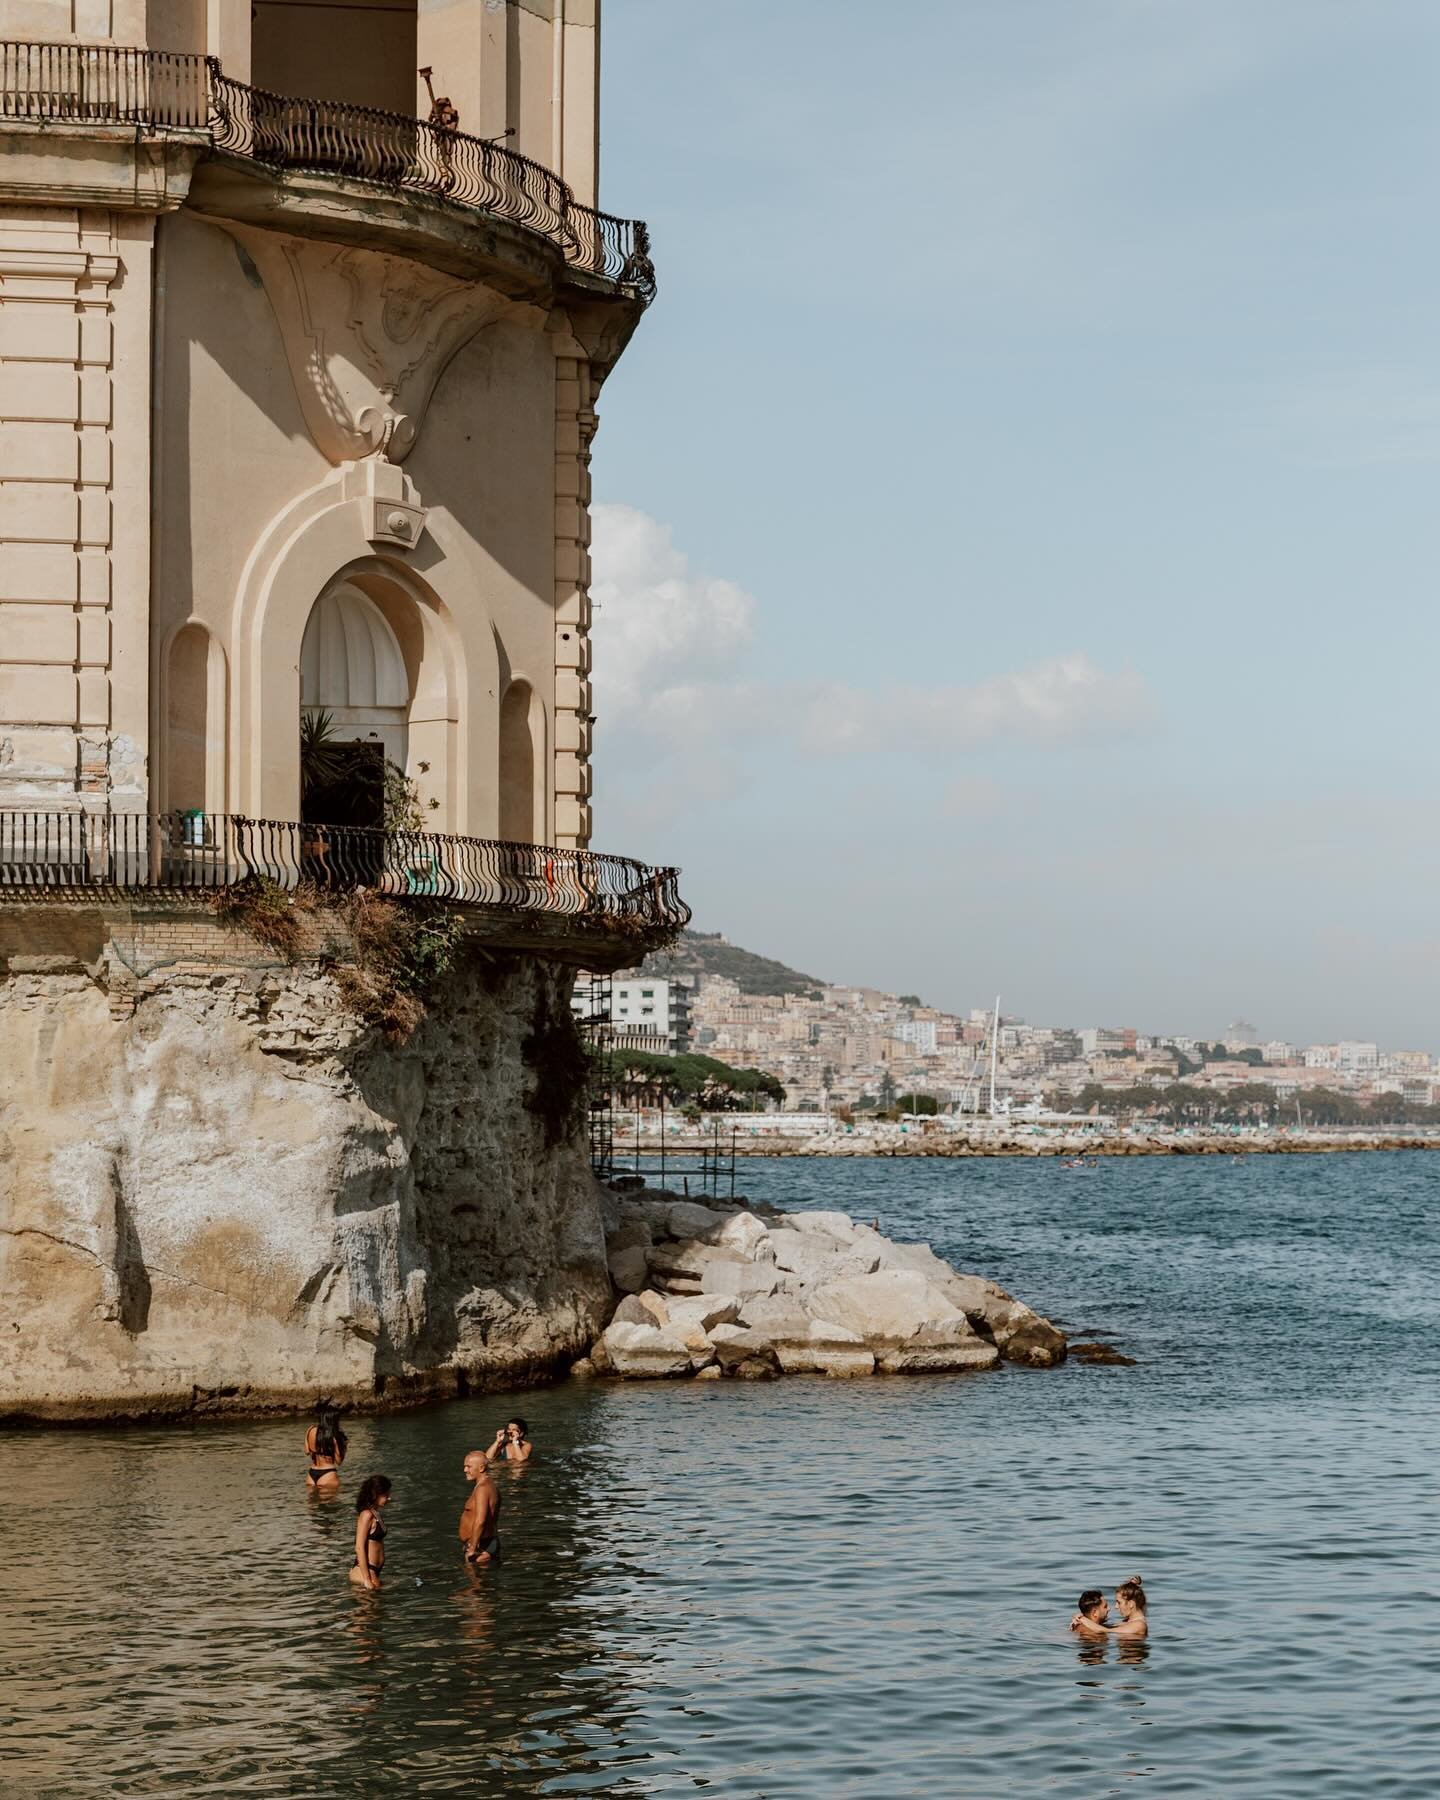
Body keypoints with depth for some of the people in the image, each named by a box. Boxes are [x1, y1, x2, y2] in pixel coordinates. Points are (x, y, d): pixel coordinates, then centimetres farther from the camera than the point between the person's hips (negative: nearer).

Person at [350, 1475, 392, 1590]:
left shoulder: (376, 1514, 14)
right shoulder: (367, 1515, -14)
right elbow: (359, 1547, -18)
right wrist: (367, 1579, -20)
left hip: (373, 1570, 9)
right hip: (363, 1571, -9)